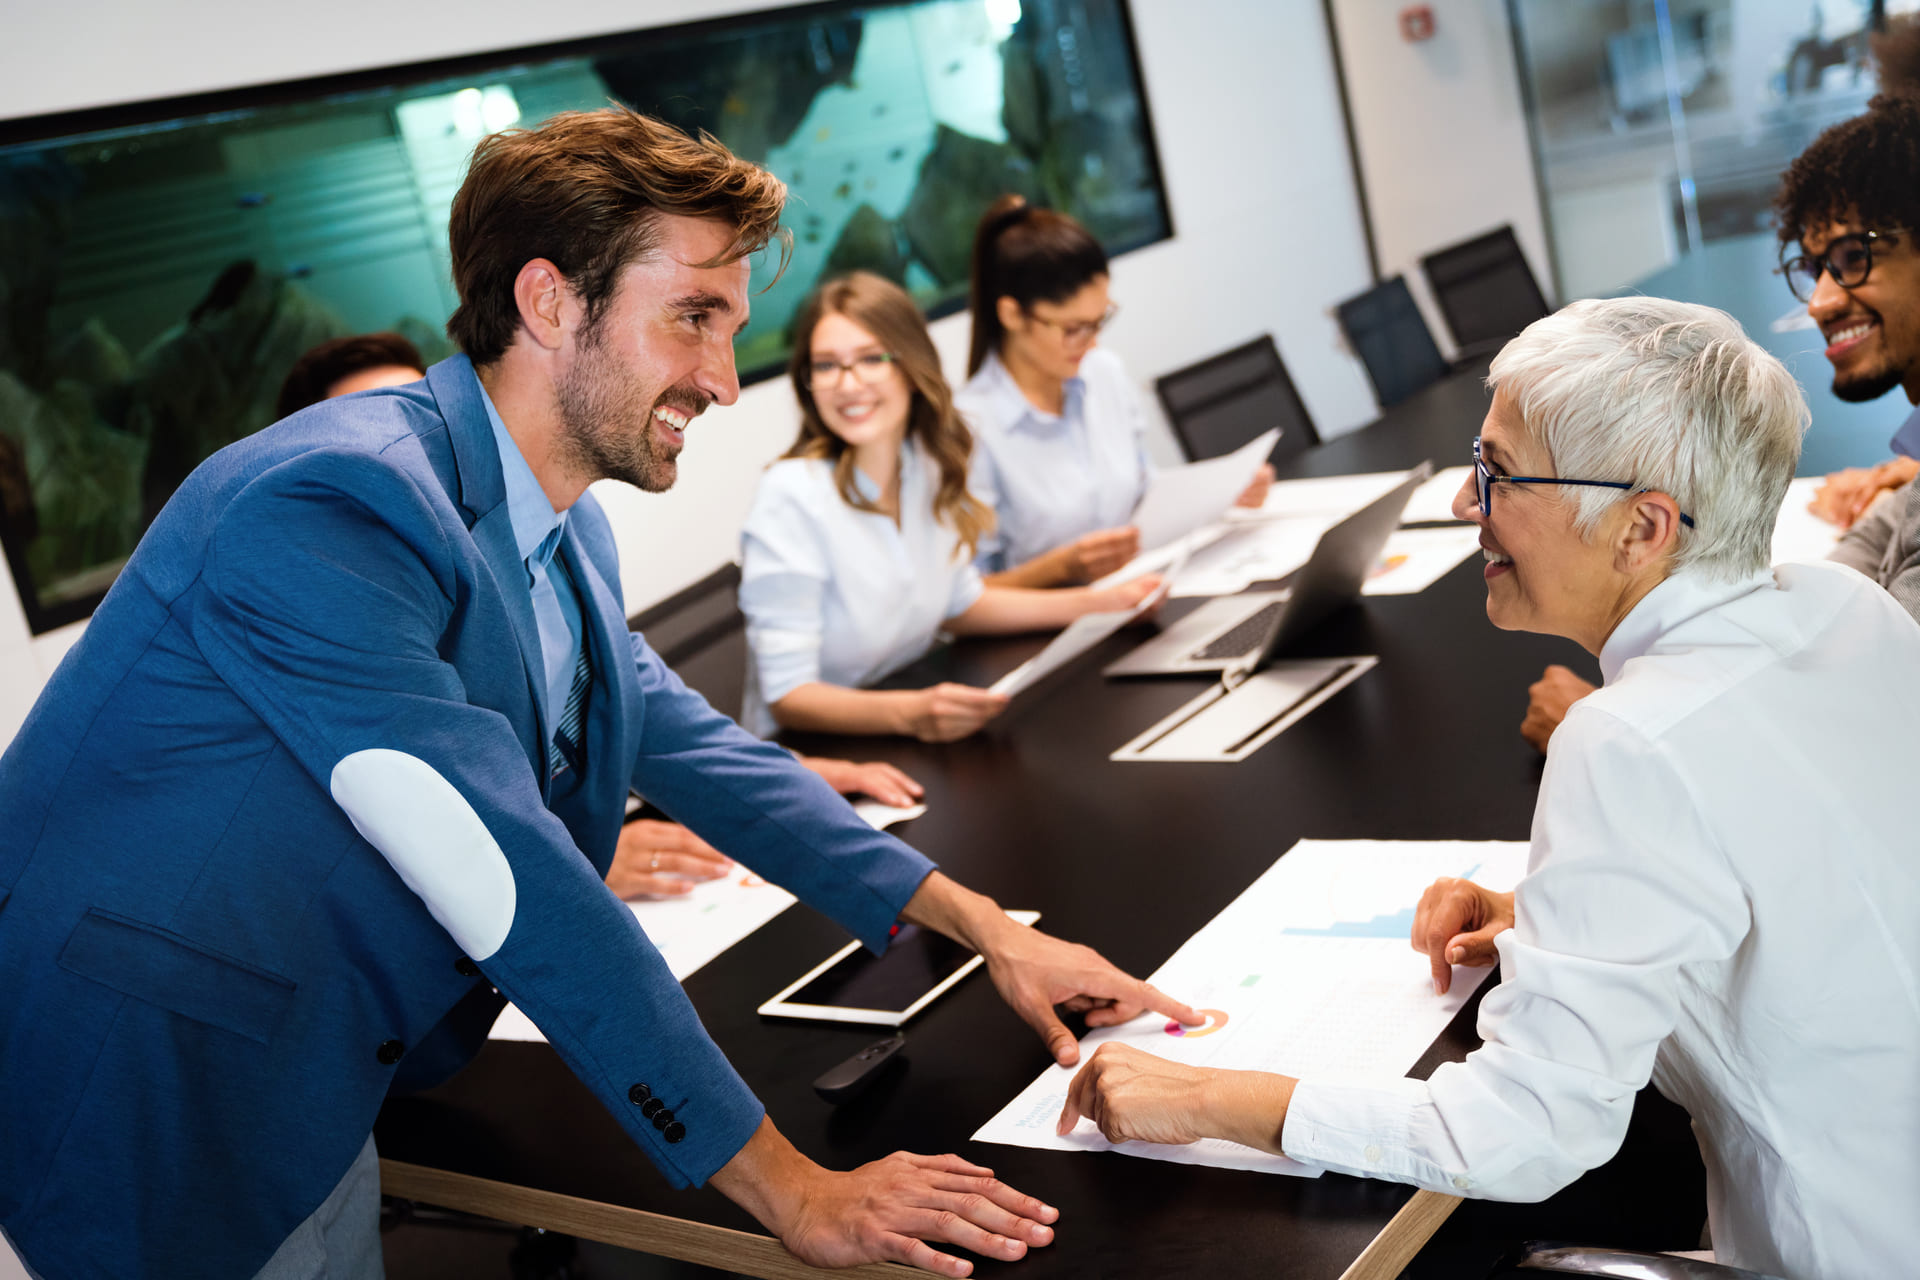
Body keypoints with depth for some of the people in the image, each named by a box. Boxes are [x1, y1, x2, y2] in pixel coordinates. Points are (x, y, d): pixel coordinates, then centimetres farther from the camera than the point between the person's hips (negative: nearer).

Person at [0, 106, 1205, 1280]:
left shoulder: (566, 530, 3)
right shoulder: (328, 507, -27)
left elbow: (695, 745, 11)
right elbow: (518, 892, -30)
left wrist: (986, 927, 5)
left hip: (321, 1085, 8)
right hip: (156, 1103, -8)